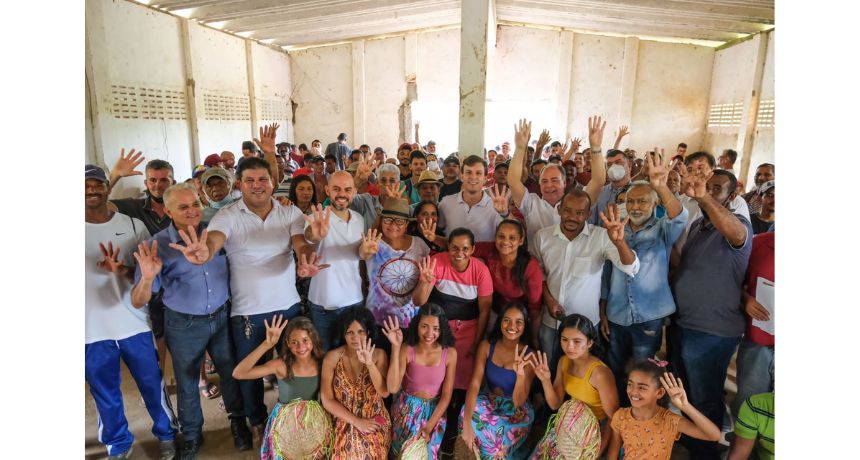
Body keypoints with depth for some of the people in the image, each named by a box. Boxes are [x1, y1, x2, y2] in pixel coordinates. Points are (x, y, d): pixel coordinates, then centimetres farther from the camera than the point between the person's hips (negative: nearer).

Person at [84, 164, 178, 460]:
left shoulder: (133, 225, 0)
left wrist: (124, 271, -21)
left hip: (134, 324, 0)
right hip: (91, 330, 1)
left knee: (152, 385, 12)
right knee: (105, 394, 16)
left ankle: (166, 434, 34)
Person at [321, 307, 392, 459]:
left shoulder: (378, 354, -2)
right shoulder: (332, 357, -4)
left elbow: (384, 392, -12)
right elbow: (327, 400, -5)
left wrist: (369, 363, -24)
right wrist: (357, 421, -10)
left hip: (374, 422, 0)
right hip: (344, 422, 0)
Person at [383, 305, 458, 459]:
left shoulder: (449, 353, -13)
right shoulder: (406, 349, -17)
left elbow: (446, 395, -6)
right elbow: (393, 388, -26)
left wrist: (429, 426, -13)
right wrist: (395, 347, -32)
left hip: (434, 410, 1)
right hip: (407, 408, -1)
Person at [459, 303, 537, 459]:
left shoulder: (529, 356, -16)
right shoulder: (486, 346, -11)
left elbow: (518, 402, -17)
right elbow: (474, 384, -17)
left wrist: (520, 374, -37)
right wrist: (466, 421, -31)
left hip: (515, 409, -2)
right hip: (487, 400, 2)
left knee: (499, 433, -31)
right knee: (467, 413, -29)